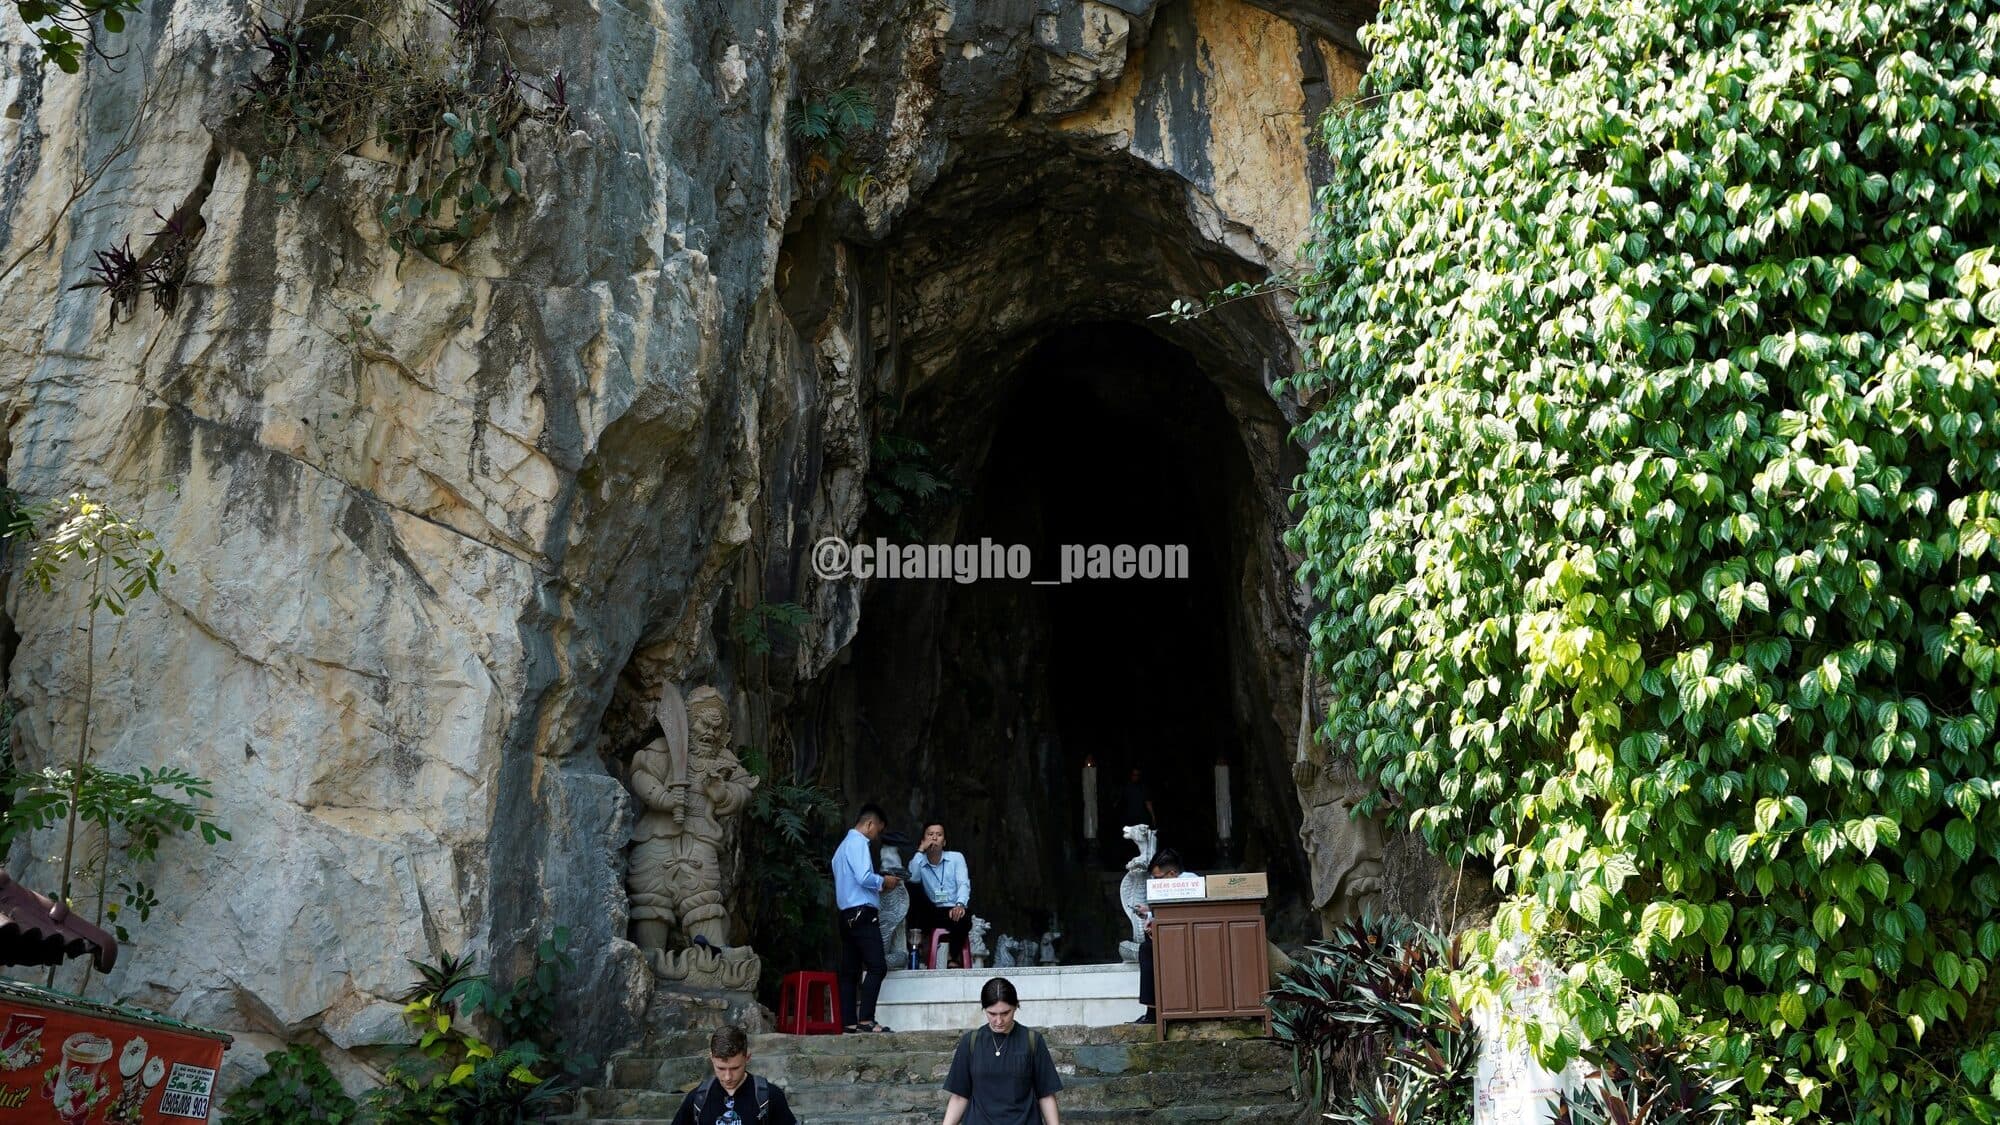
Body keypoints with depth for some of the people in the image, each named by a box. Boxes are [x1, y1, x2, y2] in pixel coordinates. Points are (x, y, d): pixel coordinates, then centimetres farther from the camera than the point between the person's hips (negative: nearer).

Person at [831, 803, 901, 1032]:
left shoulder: (843, 846, 23)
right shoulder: (858, 843, -7)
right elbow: (864, 877, -20)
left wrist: (878, 885, 18)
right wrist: (884, 881, -3)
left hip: (847, 915, 10)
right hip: (863, 913, -10)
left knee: (850, 970, 6)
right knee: (876, 966, -14)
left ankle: (848, 1021, 4)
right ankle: (865, 1019, -19)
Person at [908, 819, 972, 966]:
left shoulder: (956, 857, 6)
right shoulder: (920, 862, 8)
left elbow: (964, 884, -9)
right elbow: (912, 878, -15)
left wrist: (960, 905, -29)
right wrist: (920, 850, -10)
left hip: (954, 911, -2)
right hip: (931, 913, 2)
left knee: (963, 920, -36)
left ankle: (953, 959, -16)